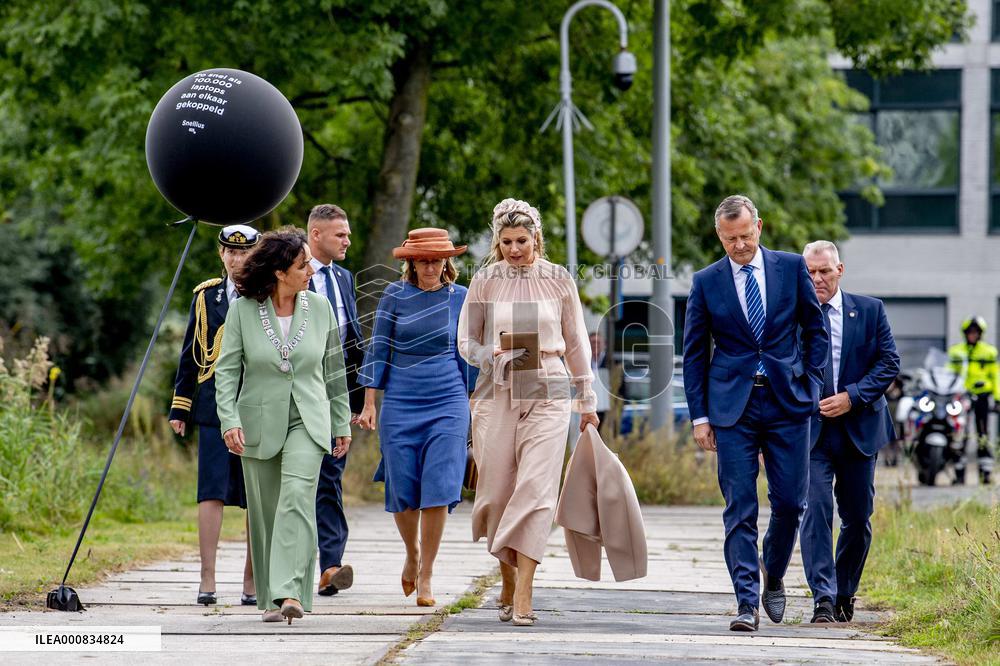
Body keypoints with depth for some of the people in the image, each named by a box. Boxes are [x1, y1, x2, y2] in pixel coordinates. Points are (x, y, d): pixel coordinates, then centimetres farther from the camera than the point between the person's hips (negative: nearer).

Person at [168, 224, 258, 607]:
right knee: (212, 493, -7)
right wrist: (180, 407, 10)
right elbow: (190, 356, 14)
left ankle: (252, 581, 11)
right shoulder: (205, 295, 10)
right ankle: (207, 580, -7)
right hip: (213, 408, 1)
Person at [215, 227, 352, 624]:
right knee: (265, 513, 6)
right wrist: (229, 421, -16)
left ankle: (290, 592, -28)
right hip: (259, 423, 0)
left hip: (307, 421, 0)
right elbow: (226, 370, -4)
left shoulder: (320, 307, 2)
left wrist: (342, 423, 14)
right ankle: (270, 598, 19)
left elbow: (334, 369, 11)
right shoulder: (242, 311, -4)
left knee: (297, 498, -19)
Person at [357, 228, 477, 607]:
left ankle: (425, 576, -1)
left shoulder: (459, 298, 4)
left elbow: (467, 354, 11)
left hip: (447, 404, 0)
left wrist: (472, 404, 11)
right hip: (400, 404, 0)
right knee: (402, 492, 2)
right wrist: (369, 402, -1)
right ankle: (412, 555, 29)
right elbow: (378, 349, 3)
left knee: (438, 490, -9)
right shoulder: (395, 296, 2)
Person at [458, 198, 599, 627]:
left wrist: (587, 401, 14)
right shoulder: (485, 281, 4)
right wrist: (494, 356, -14)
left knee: (535, 491, -11)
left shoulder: (558, 281, 4)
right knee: (498, 491, 2)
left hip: (547, 394, -1)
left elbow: (576, 343, 11)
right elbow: (466, 342, 8)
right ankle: (508, 582, 24)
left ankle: (522, 597, -14)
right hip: (497, 394, 1)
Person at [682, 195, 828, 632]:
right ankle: (747, 603, -5)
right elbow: (694, 353, 6)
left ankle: (772, 576, 27)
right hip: (733, 408, -1)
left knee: (790, 502, 1)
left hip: (787, 403, 1)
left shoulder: (791, 268, 4)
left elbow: (815, 330, 11)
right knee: (739, 509, -5)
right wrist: (699, 415, 1)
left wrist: (810, 384, 1)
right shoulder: (706, 282, 3)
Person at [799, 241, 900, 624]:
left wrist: (852, 397, -12)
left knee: (858, 518, 8)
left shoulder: (869, 311, 4)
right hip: (810, 431, -2)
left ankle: (844, 596, 26)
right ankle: (823, 599, -17)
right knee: (816, 510, -16)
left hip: (860, 430, 2)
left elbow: (889, 363, 1)